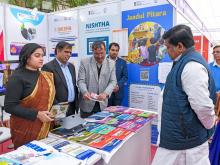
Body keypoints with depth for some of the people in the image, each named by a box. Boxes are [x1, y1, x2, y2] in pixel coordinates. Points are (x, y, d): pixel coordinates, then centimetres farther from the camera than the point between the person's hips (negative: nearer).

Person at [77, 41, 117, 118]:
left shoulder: (111, 63, 1)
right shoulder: (84, 62, -4)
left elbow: (113, 81, -2)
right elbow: (81, 81, -5)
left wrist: (105, 93, -20)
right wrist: (85, 92, -26)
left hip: (102, 103, 2)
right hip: (87, 103, -1)